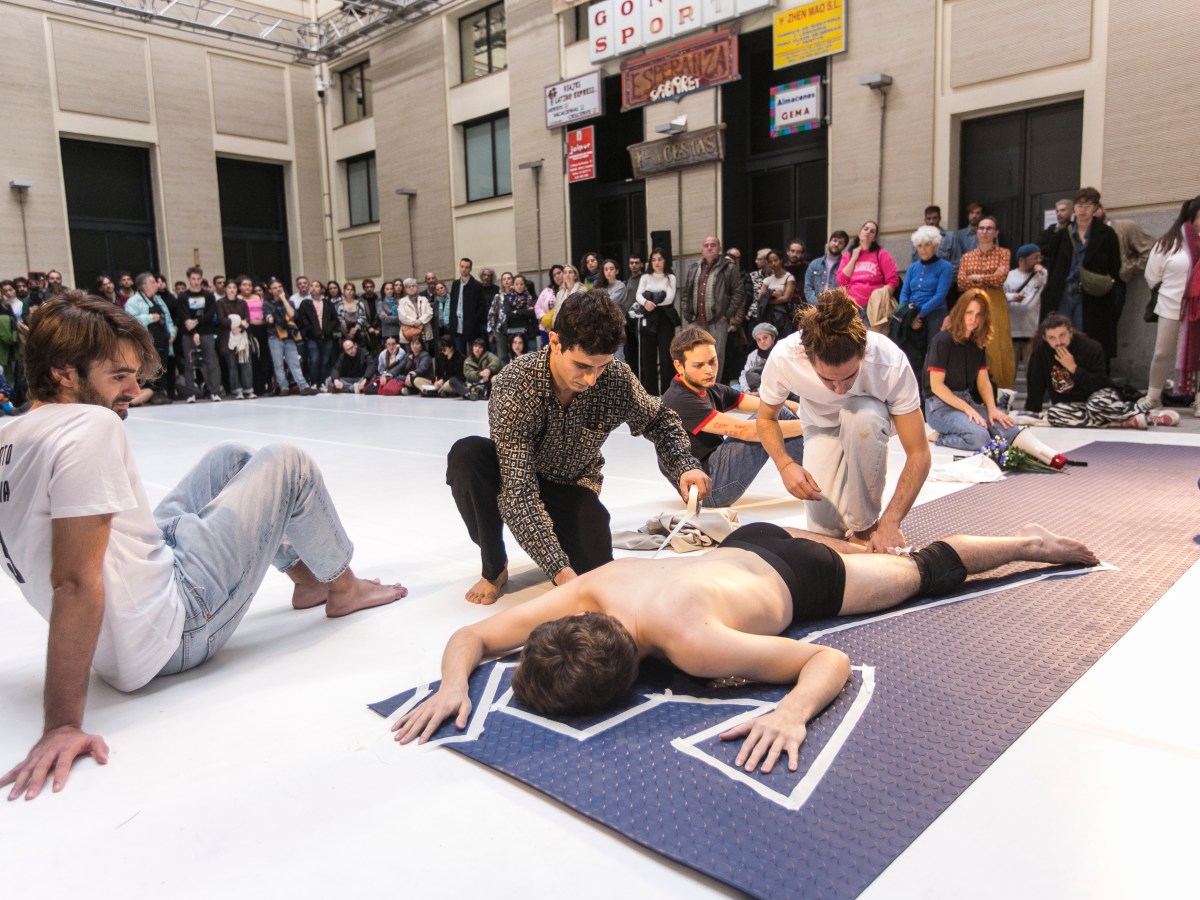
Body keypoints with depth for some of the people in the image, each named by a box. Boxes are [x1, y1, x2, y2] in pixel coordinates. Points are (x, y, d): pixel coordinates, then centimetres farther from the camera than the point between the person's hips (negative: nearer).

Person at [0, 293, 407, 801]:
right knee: (287, 465, 1)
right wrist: (63, 727, -29)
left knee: (229, 460, 19)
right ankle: (342, 588, 22)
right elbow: (76, 583, -29)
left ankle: (308, 578, 31)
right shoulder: (90, 425, -23)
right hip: (169, 631, -9)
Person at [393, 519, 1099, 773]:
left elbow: (832, 660, -36)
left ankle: (1030, 544, 46)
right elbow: (472, 635, -22)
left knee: (930, 571, 23)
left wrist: (791, 713, -54)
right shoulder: (589, 592, -32)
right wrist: (455, 682, -40)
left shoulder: (695, 644, -46)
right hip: (746, 547, 4)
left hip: (803, 582, -4)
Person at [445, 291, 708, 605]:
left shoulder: (618, 381, -22)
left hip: (572, 487, 2)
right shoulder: (514, 384, -32)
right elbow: (519, 492, -37)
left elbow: (660, 420, 0)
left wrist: (684, 466, -21)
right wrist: (558, 568, -45)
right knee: (466, 455, -34)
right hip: (516, 478, -2)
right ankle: (494, 566, -10)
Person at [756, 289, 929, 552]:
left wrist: (890, 522, -39)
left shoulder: (891, 363, -38)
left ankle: (864, 525, -17)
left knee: (861, 416, -39)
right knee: (825, 530, -15)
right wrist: (785, 464, -31)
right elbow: (766, 418, -13)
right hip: (821, 426, 1)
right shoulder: (783, 358, -34)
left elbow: (919, 454, -30)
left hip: (871, 418, -1)